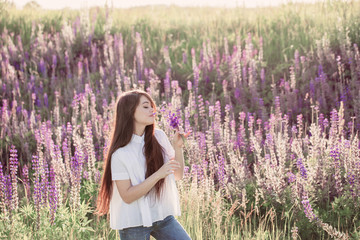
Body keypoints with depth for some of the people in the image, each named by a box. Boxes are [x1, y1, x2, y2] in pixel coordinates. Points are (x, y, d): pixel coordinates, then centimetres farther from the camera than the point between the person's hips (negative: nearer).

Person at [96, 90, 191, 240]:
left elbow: (178, 175, 7)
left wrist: (178, 147, -9)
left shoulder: (159, 137, 1)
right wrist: (159, 174, -25)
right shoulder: (120, 153, -14)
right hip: (134, 222, -5)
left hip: (163, 216, 5)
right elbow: (127, 196, -17)